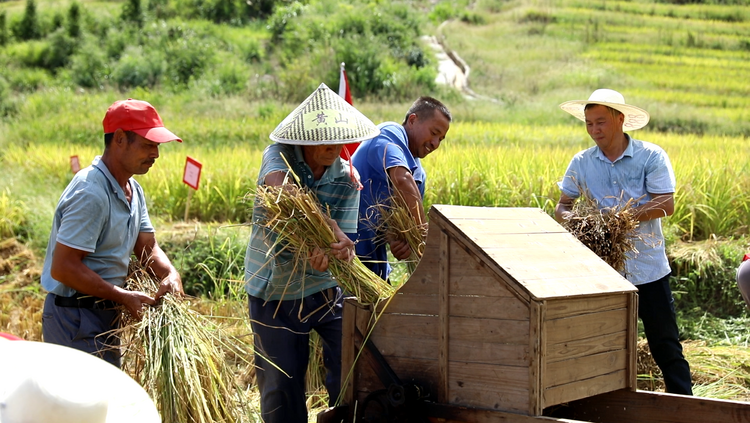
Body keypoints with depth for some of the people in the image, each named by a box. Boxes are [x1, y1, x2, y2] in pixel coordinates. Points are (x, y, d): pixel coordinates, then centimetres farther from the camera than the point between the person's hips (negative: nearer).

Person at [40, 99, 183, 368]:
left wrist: (170, 274, -12)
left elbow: (147, 247, 10)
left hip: (103, 314, 10)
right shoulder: (90, 194, -22)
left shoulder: (132, 190, 10)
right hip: (75, 318, -10)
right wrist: (124, 297, -23)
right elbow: (63, 267, -25)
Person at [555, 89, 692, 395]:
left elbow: (666, 204, -12)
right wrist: (569, 216, -16)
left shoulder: (651, 156, -5)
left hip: (647, 268, -3)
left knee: (665, 343, 3)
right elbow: (562, 205, 8)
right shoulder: (581, 163, 5)